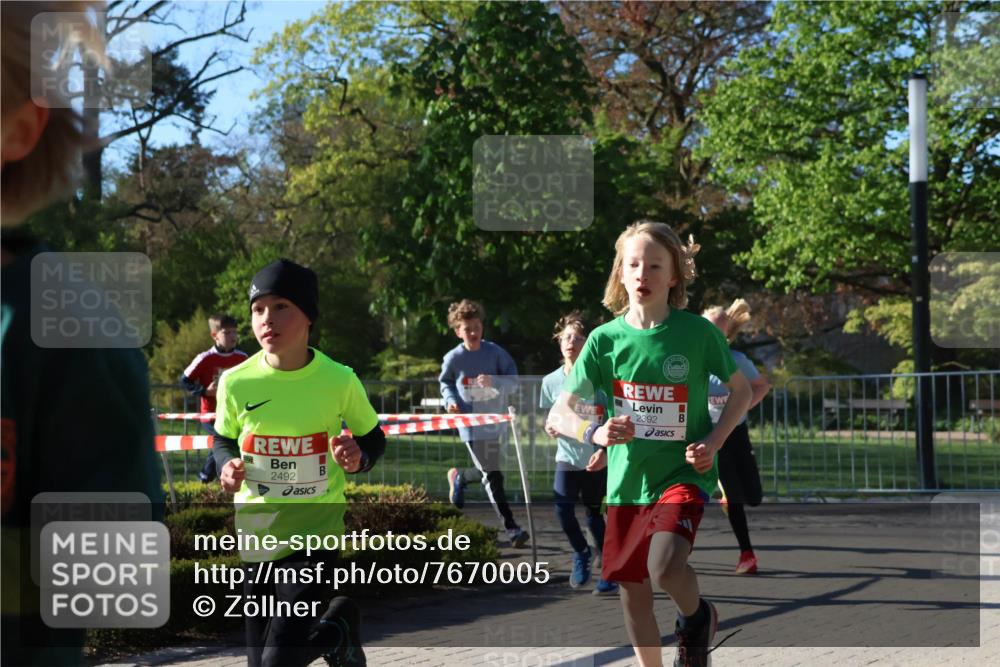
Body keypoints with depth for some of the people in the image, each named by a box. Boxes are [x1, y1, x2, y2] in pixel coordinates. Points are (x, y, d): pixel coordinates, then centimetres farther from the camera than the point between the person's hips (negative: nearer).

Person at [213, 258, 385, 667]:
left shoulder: (339, 381, -10)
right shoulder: (236, 381, -7)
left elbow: (373, 438, 5)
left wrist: (359, 458, -16)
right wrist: (227, 467, -10)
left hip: (314, 536, -3)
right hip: (254, 537, 3)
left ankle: (338, 628, 21)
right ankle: (334, 630, 34)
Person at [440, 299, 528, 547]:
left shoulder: (494, 352, -5)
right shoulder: (453, 358, -7)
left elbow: (513, 379, -6)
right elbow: (445, 382, 11)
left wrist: (493, 381, -24)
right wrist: (450, 400, -7)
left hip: (495, 422, 3)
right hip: (472, 425, -3)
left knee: (488, 473, 19)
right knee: (493, 477, -7)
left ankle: (458, 478, 51)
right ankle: (511, 528, -1)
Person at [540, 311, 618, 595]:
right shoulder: (551, 381, -3)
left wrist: (605, 451, -20)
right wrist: (549, 426, -12)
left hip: (596, 461, -3)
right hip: (567, 457, 3)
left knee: (593, 513, 2)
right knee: (563, 510, -9)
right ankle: (581, 553, 19)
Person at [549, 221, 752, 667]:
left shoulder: (698, 333, -8)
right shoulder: (606, 338, -4)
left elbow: (741, 390, 6)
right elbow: (559, 413, -6)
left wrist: (713, 442, -9)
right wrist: (594, 433, -27)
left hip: (683, 474, -3)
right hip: (627, 479, 3)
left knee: (665, 566, -26)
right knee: (633, 591, 9)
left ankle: (697, 617, 7)